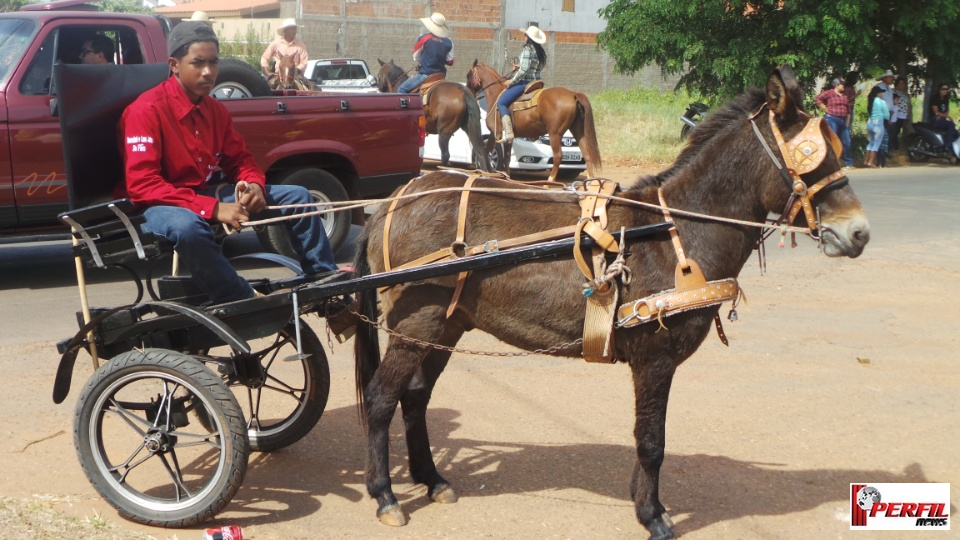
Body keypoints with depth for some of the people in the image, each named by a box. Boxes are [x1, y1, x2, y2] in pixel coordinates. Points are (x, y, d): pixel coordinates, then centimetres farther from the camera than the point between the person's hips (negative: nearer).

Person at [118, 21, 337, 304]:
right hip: (161, 203, -7)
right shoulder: (147, 110, -18)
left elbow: (240, 160, 13)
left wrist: (255, 186, -14)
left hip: (209, 193, 8)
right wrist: (213, 208, -32)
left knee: (297, 196, 2)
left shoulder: (216, 110, 5)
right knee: (187, 226, -44)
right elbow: (142, 184, -26)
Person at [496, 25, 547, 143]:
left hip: (525, 82, -10)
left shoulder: (527, 49, -14)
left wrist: (512, 81, -11)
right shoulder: (540, 51, 12)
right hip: (537, 81, 10)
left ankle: (508, 133, -23)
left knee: (501, 102, -9)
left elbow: (524, 70, -22)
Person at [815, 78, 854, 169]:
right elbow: (817, 99, -13)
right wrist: (825, 109, -11)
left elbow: (848, 110, 18)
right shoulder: (829, 93, -4)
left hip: (843, 120, 7)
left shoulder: (845, 95, 15)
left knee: (846, 142, 8)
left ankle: (848, 163, 17)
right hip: (832, 119, -7)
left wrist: (847, 122, 12)